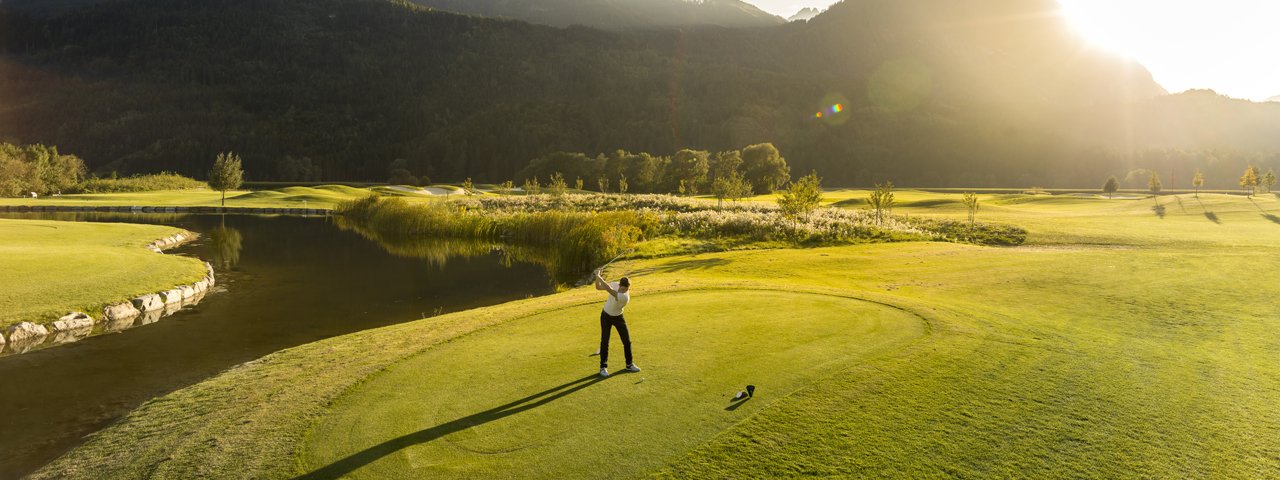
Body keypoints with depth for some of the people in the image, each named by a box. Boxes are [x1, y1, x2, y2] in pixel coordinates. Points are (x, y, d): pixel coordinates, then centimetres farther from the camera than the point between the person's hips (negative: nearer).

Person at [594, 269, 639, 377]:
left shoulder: (625, 297, -34)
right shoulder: (615, 285, -18)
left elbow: (608, 289, -42)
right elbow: (598, 287, -8)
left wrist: (599, 276, -38)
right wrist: (597, 277, -27)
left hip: (618, 317, -2)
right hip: (606, 316, 2)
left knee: (627, 341, 2)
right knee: (604, 341, -5)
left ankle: (629, 364, 23)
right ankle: (603, 367, 5)